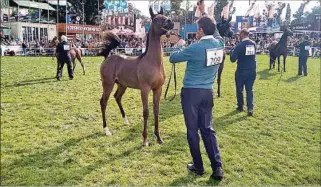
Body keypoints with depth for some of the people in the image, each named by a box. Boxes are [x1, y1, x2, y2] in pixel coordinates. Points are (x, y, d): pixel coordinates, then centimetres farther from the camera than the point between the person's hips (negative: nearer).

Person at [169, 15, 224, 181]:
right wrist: (207, 20, 29)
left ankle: (198, 166, 19)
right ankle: (217, 167, 8)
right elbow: (215, 32, 25)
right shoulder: (220, 44, 1)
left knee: (192, 130, 7)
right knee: (208, 129, 13)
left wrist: (182, 48, 16)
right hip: (208, 92, 6)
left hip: (191, 92, -5)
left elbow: (172, 58, -3)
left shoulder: (195, 48, -16)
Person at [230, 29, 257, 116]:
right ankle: (250, 108, 0)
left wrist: (232, 52, 3)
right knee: (249, 90, 10)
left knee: (239, 89, 13)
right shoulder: (254, 44, 2)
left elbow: (233, 59, -14)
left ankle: (240, 106, 25)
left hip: (241, 71, -4)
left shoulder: (239, 45, -16)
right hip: (252, 70, 4)